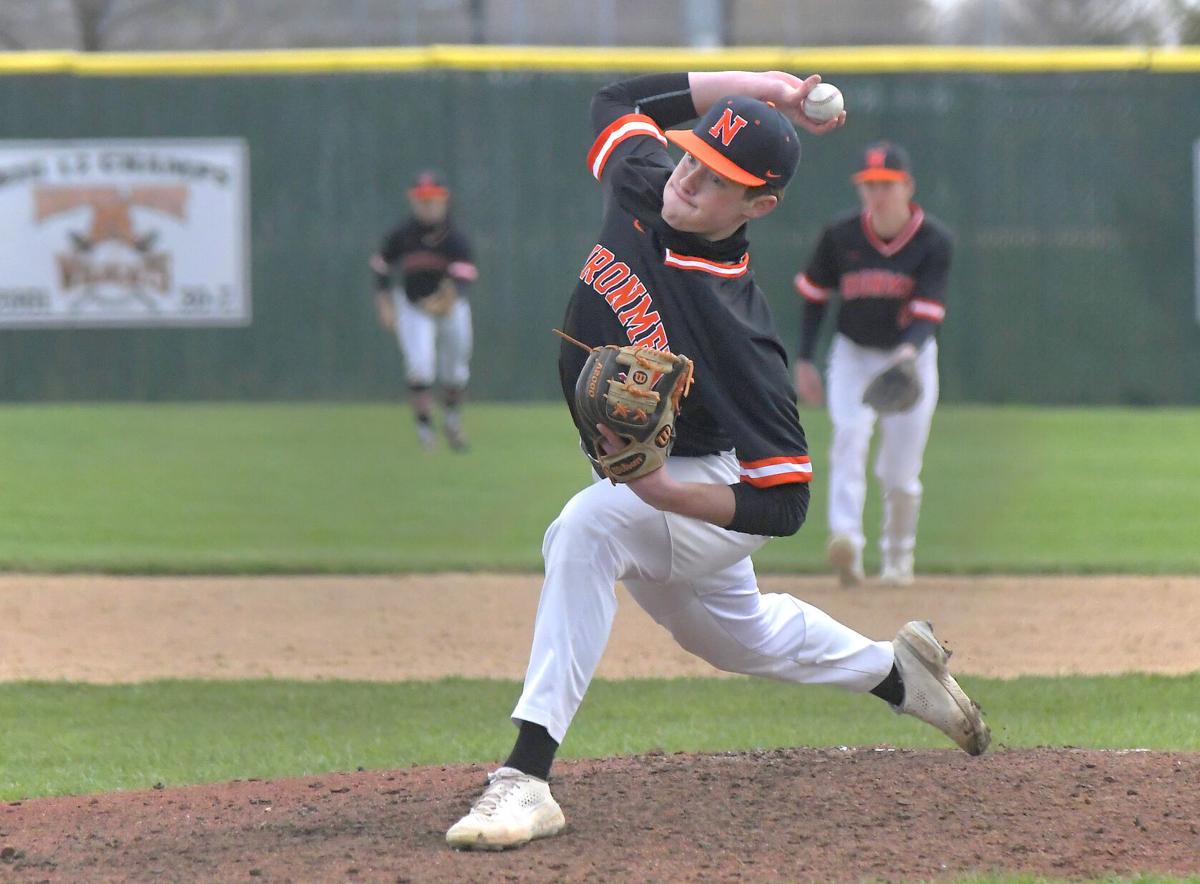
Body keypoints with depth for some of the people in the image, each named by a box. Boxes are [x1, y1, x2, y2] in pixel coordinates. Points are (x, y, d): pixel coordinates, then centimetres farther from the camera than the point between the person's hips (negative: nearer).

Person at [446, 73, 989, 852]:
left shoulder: (734, 325, -36)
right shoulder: (639, 189, -18)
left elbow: (784, 503, -33)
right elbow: (619, 100, 6)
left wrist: (661, 492, -47)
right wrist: (753, 87, -6)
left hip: (705, 495, -8)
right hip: (645, 476, 8)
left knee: (586, 528, -38)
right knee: (742, 634, 30)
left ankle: (529, 773, -41)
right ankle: (895, 670, 57)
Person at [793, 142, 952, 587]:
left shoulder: (933, 240, -15)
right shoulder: (841, 235, -11)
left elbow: (928, 311, -21)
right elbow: (814, 295, 3)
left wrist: (911, 350, -41)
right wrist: (804, 362, 1)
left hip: (911, 355, 0)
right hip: (853, 354, 1)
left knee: (900, 471, 0)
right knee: (849, 434, -25)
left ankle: (898, 557, 21)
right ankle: (846, 539, -40)